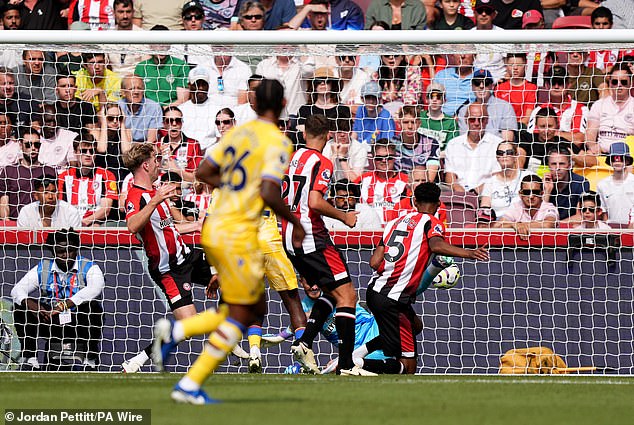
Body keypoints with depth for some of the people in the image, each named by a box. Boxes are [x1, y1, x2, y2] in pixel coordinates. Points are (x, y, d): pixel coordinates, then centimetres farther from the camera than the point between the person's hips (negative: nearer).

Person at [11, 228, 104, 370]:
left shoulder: (89, 268, -6)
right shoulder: (42, 269, 4)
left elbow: (95, 289, -28)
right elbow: (17, 290, -3)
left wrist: (66, 305, -38)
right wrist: (31, 305, -27)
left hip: (78, 325, -3)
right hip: (50, 324, 3)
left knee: (92, 306, -33)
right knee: (20, 306, -13)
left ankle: (90, 360, -18)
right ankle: (30, 357, -8)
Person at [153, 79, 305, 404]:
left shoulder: (238, 133, 11)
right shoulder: (278, 142, -12)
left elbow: (203, 172, 11)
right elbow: (269, 194, -21)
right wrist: (295, 222, -5)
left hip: (213, 229, 8)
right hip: (238, 234, -8)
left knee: (255, 310, 16)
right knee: (239, 316, 0)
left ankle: (176, 331, 5)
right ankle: (190, 385, -3)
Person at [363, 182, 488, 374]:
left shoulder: (395, 222, 16)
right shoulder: (431, 223, -1)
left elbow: (374, 262, 10)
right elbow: (436, 245, -24)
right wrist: (469, 253, -32)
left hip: (374, 291, 8)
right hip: (394, 299, -8)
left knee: (414, 326, 34)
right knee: (407, 367, -3)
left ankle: (361, 351, 20)